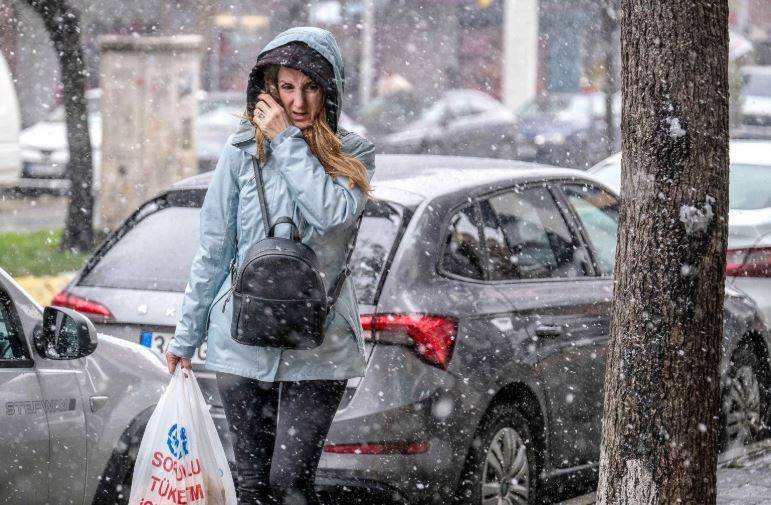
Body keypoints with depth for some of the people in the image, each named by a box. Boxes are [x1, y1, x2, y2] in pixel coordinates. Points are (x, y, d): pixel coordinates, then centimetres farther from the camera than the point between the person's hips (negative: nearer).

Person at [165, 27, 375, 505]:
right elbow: (213, 251, 8)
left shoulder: (353, 155, 2)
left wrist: (289, 142, -13)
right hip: (243, 341, 2)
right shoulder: (242, 152, 3)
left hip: (318, 345, -2)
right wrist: (187, 336, 10)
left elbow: (334, 212, -19)